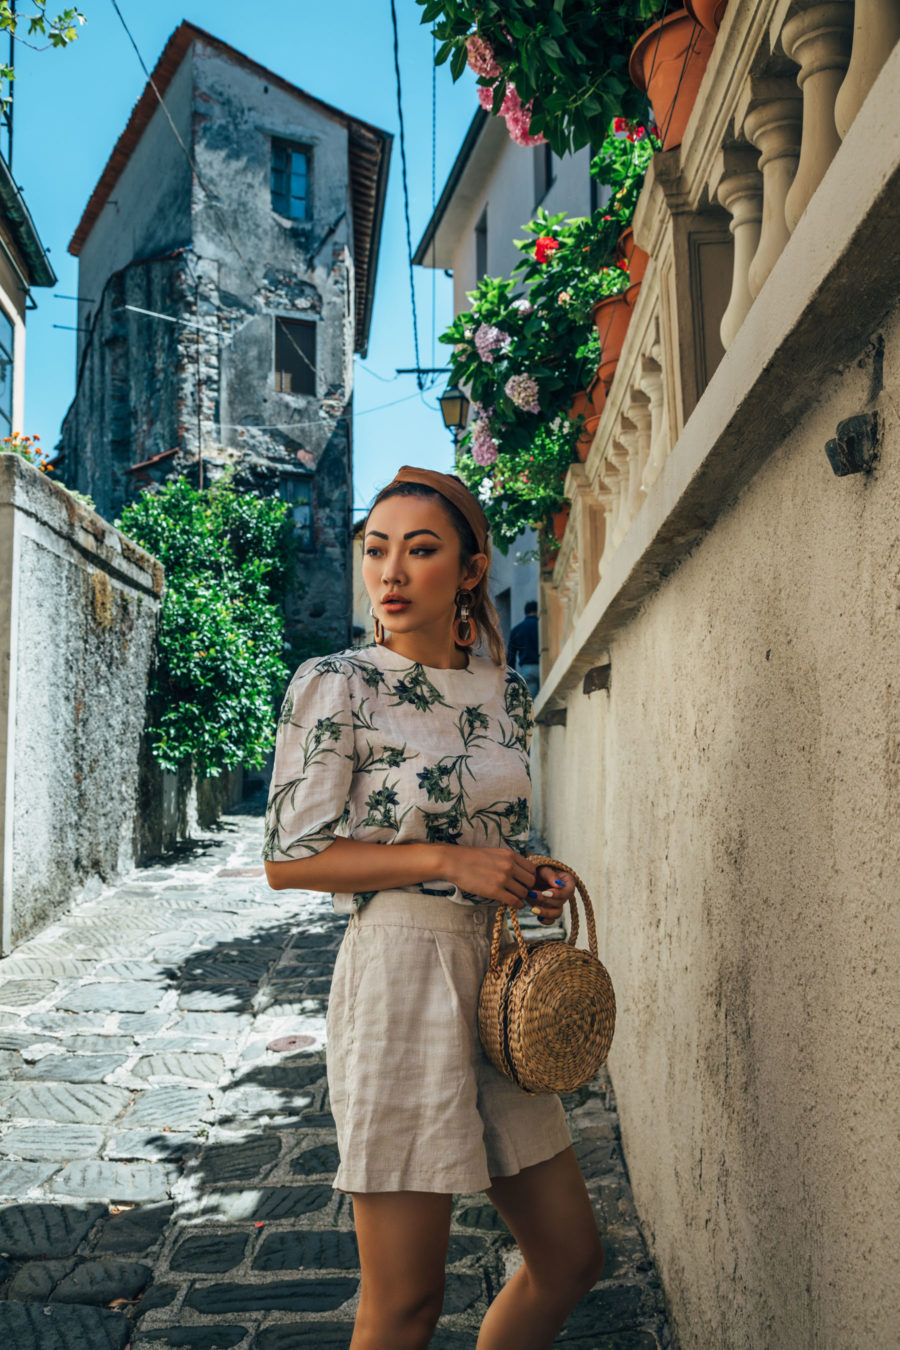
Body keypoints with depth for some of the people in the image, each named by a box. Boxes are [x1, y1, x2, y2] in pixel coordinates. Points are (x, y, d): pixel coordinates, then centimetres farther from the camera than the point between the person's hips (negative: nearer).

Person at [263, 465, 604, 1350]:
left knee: (571, 1258, 15)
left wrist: (534, 880, 0)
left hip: (497, 980, 7)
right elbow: (287, 858, -10)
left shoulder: (506, 693, 10)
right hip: (400, 982, -6)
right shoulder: (335, 686, -7)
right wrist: (446, 860, -17)